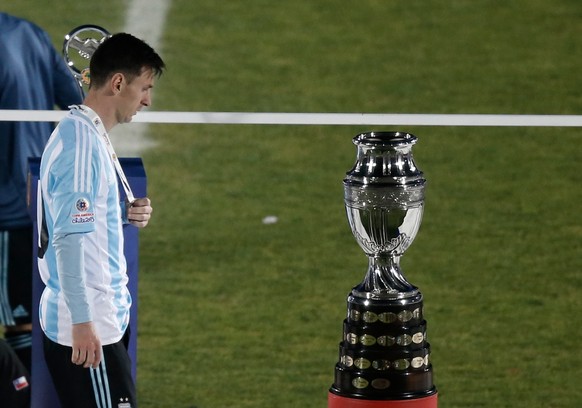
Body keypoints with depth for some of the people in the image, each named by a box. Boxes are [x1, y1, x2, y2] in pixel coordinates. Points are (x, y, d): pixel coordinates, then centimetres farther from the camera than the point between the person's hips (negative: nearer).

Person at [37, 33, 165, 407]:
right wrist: (83, 321, -24)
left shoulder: (93, 136, 14)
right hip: (88, 326, -10)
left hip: (103, 319, 10)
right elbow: (69, 236, -23)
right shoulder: (81, 141, -17)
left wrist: (128, 215, 5)